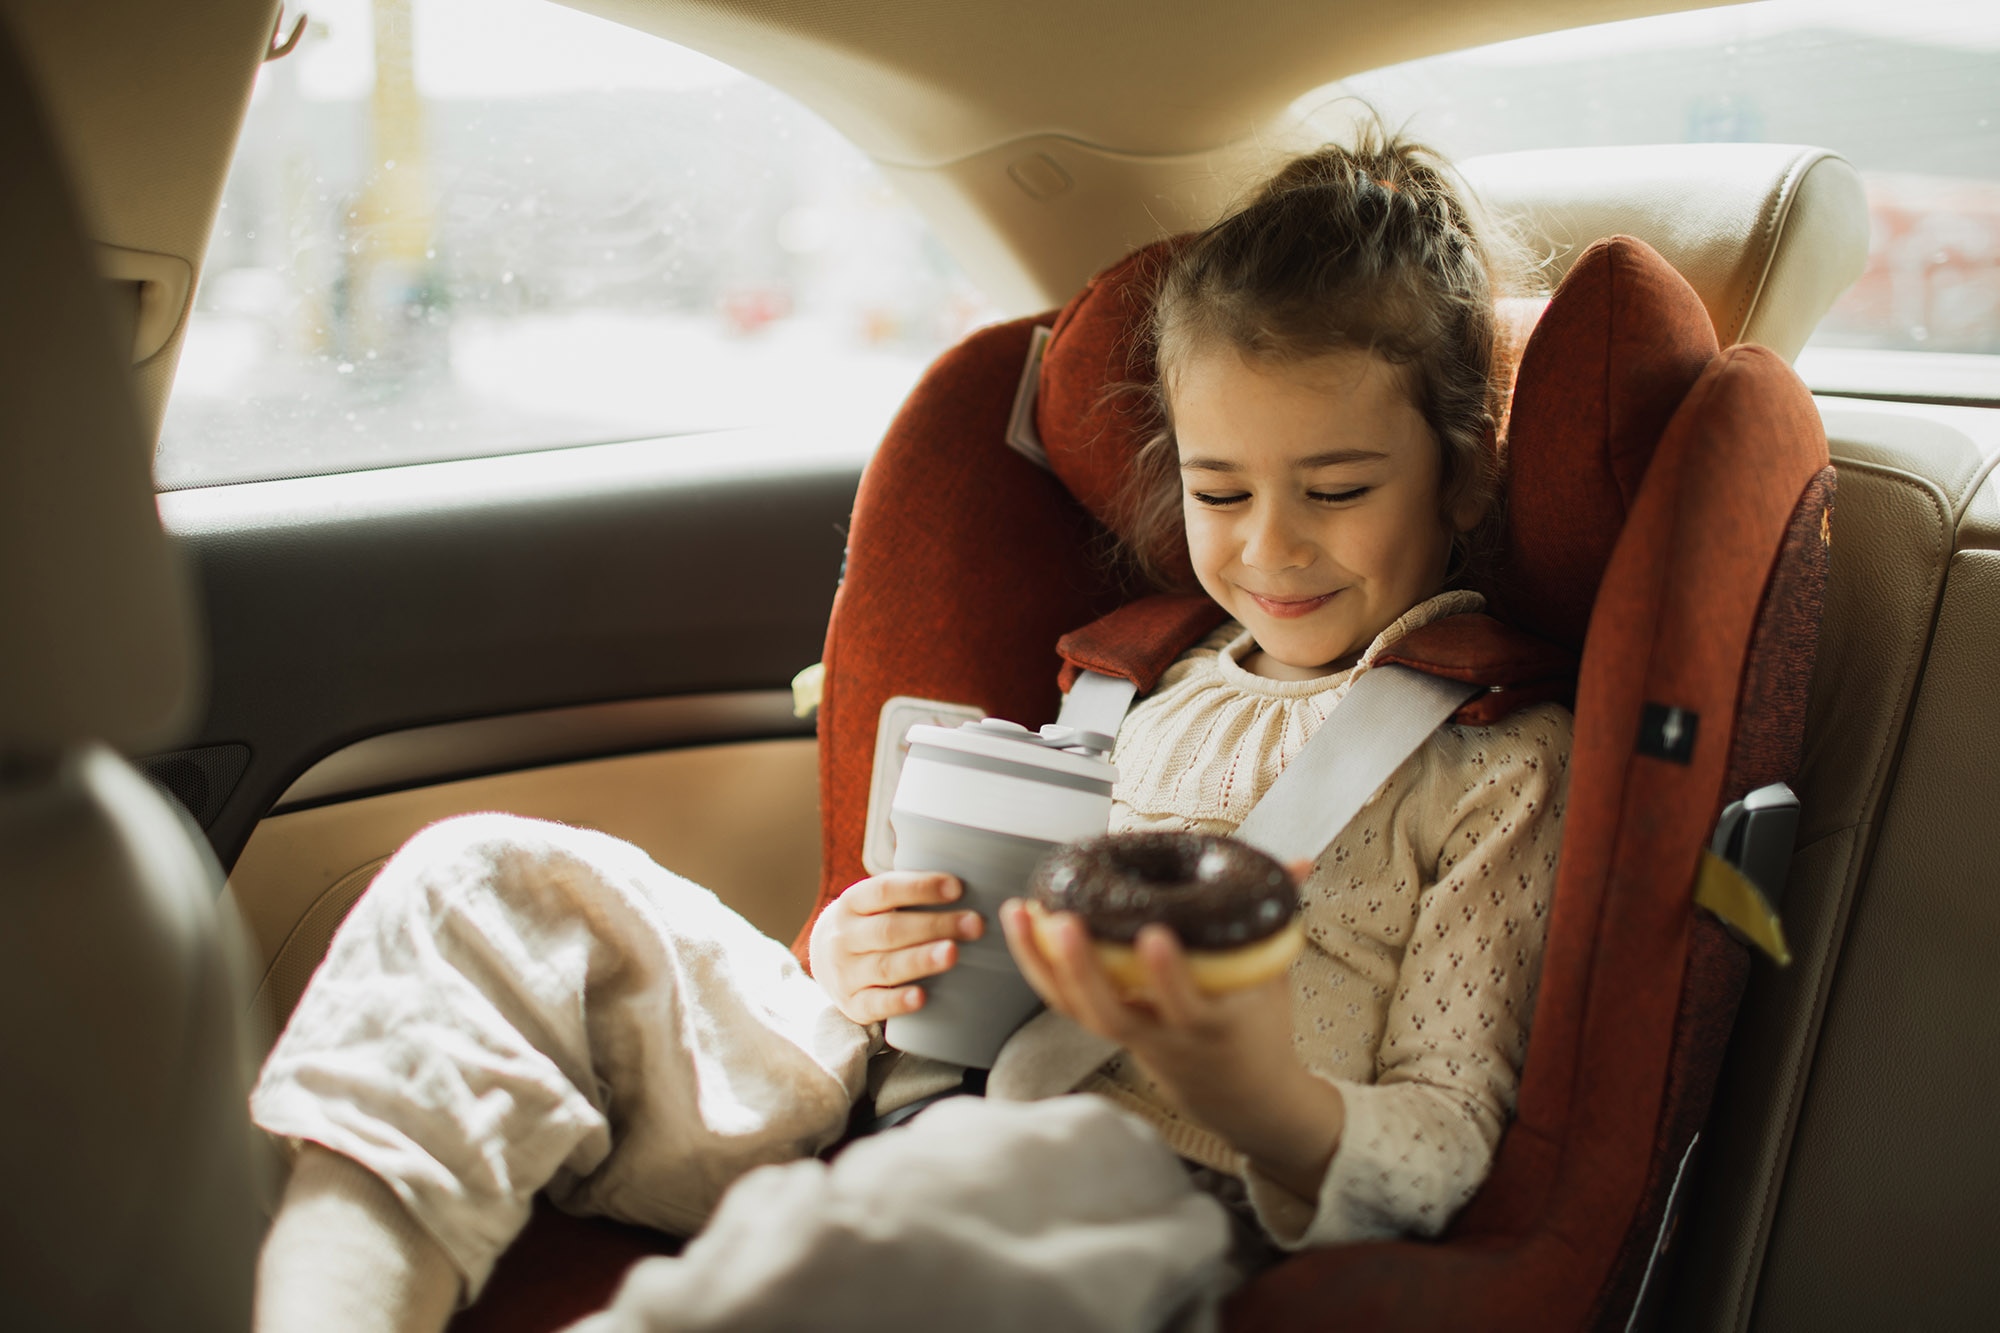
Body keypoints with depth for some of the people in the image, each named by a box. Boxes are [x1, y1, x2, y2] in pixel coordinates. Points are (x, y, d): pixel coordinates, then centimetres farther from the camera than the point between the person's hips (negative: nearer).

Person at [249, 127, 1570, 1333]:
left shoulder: (1499, 763, 5)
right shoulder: (1141, 696, 20)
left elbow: (1446, 1149, -2)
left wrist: (1253, 1097, -26)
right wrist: (858, 975, 0)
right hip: (909, 1105, 6)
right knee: (505, 882, -8)